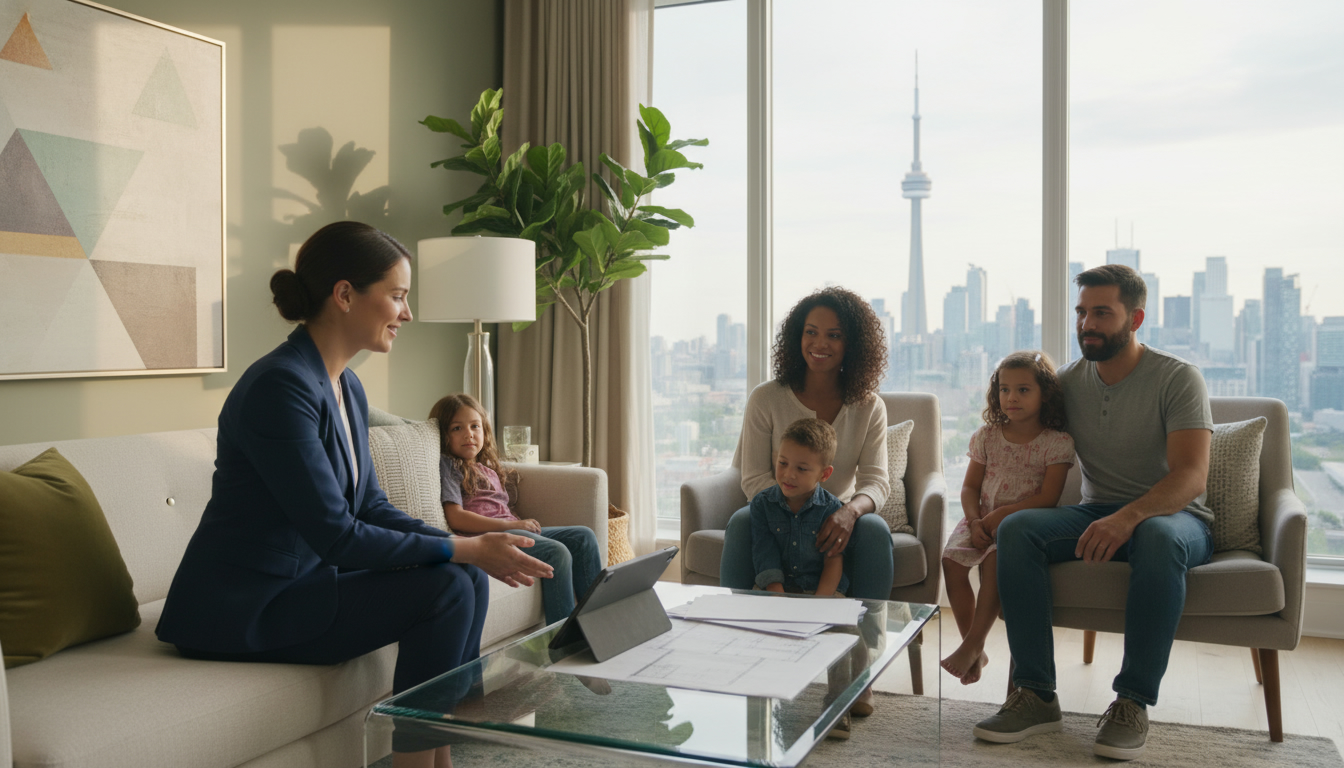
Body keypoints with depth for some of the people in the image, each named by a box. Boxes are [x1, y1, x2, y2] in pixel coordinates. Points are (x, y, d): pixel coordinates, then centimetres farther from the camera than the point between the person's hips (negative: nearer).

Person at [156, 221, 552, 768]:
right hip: (238, 609, -9)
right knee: (444, 590, -18)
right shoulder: (280, 386, -23)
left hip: (301, 581, 9)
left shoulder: (347, 388, 7)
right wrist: (463, 549, -20)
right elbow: (336, 535, -25)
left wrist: (472, 549, -5)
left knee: (468, 579, 2)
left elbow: (370, 507, 9)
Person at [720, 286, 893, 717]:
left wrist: (850, 510, -33)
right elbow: (754, 478, -8)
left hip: (838, 521, 1)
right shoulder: (766, 399, -4)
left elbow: (876, 480, -9)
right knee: (742, 523, -33)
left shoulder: (868, 406, 0)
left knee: (874, 529, -32)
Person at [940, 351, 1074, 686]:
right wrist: (974, 521, -10)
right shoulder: (987, 435, 9)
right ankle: (974, 651, -10)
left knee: (995, 558, -35)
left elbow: (1048, 497, -11)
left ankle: (974, 643, -25)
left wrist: (1002, 514, -19)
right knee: (951, 558, -23)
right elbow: (970, 486, 9)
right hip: (983, 520, 4)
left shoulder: (1057, 442, -3)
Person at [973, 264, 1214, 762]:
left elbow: (1192, 476, -20)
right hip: (1098, 512, 4)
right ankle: (1036, 696, -23)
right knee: (1017, 529, -25)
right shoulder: (1068, 381, 6)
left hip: (1174, 515, -4)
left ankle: (1133, 703, -30)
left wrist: (1129, 516, -39)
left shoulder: (1177, 378, -9)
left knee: (1159, 538, -41)